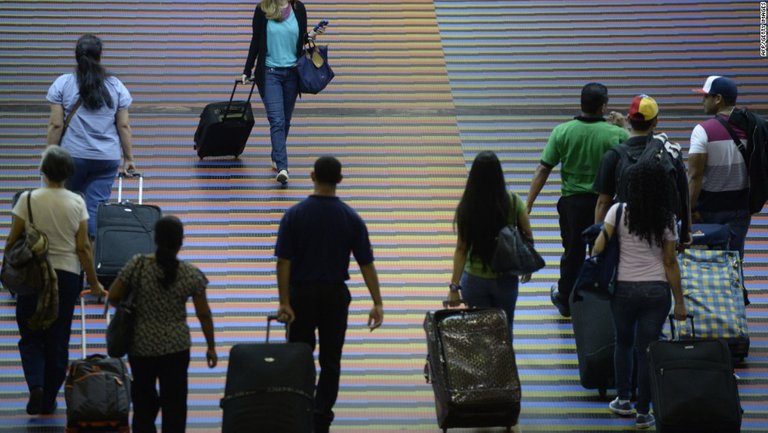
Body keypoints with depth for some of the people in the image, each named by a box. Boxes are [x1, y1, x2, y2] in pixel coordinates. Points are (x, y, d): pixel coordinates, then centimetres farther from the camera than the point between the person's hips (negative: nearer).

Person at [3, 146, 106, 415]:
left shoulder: (28, 199, -9)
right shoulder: (77, 203, -5)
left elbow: (12, 241, -6)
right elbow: (83, 247, -4)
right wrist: (94, 283, 6)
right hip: (67, 276, 1)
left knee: (31, 337, 11)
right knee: (58, 340, 12)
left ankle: (36, 385, -13)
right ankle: (49, 400, 17)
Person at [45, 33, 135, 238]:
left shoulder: (62, 84, -2)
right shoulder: (116, 86, 2)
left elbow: (55, 125, -4)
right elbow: (124, 126, 2)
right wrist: (128, 158, 10)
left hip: (72, 155, -1)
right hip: (107, 159, 1)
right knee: (96, 208, 0)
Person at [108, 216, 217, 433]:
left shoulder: (137, 265, -11)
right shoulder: (192, 274, -10)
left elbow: (113, 297, -6)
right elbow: (203, 314, -3)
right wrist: (211, 347, 9)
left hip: (141, 347, 1)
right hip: (176, 348, 0)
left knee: (144, 403, 13)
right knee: (174, 403, 6)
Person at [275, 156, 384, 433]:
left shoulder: (294, 215, -9)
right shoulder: (351, 218, -6)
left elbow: (283, 261, -13)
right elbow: (366, 263, -7)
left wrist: (284, 302, -11)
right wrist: (377, 304, -4)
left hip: (301, 295, 0)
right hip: (335, 295, 1)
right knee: (330, 361, 8)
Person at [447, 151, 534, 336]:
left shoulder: (466, 207, -14)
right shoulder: (513, 202, -12)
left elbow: (461, 249, -13)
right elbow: (527, 236, -5)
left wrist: (454, 286, -9)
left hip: (474, 279, 0)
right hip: (505, 279, 0)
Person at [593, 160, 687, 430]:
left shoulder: (619, 212, -8)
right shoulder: (667, 219, -3)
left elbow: (599, 248, -11)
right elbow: (670, 263, -2)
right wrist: (679, 302, 4)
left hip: (624, 288, 0)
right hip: (657, 289, 0)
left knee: (624, 343, 22)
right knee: (647, 349, 5)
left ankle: (623, 400, 25)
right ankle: (643, 413, 8)